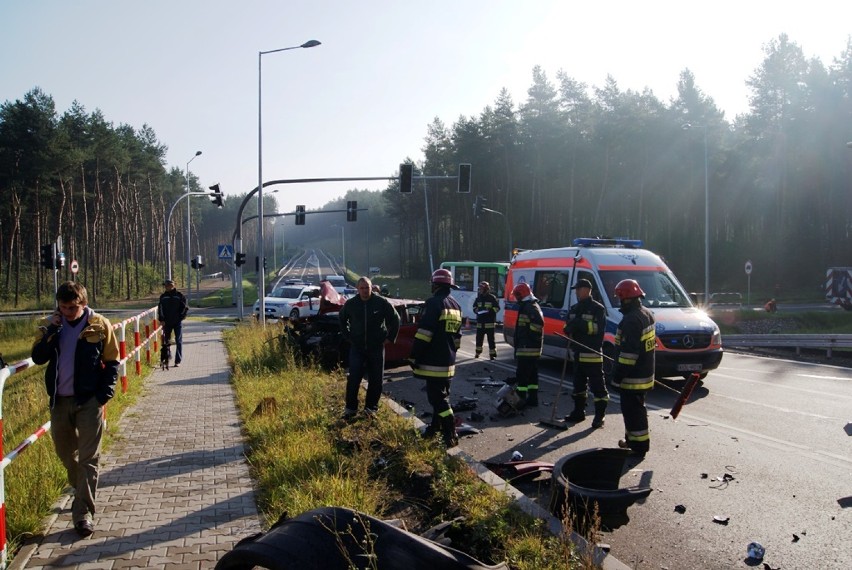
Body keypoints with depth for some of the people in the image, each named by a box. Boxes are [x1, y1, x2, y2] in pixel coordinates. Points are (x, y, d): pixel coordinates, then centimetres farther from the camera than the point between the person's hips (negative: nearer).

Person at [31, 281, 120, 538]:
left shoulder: (99, 325, -7)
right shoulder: (50, 325, 3)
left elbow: (112, 362, -2)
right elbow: (38, 357, -6)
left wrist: (104, 395, -10)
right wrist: (51, 331, -18)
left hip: (89, 401, -4)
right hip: (60, 401, 4)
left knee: (88, 458, -3)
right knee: (65, 452, 17)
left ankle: (83, 513, 2)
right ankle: (83, 494, 40)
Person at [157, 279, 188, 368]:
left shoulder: (179, 295, -2)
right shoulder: (163, 296, 5)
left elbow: (185, 307, 1)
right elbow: (160, 308, 6)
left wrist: (181, 317, -7)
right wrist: (162, 319, -5)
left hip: (177, 322, -3)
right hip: (167, 323, 3)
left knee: (178, 341, -2)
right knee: (166, 341, 9)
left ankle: (178, 361, 2)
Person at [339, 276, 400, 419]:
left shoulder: (382, 302, -7)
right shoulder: (350, 304, 0)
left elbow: (395, 319, 5)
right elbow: (342, 320, 19)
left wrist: (390, 338, 2)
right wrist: (348, 337, 11)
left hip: (377, 347, 0)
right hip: (357, 347, 1)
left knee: (376, 379, 5)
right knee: (353, 378, -5)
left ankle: (371, 407, 18)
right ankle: (350, 408, 6)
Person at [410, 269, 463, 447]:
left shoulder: (434, 303, -14)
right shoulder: (455, 305, 14)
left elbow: (424, 333, -20)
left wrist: (414, 357, -14)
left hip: (434, 361, -9)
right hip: (448, 361, 9)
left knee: (437, 398, -7)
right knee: (440, 395, 19)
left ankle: (450, 436, -9)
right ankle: (436, 427, 31)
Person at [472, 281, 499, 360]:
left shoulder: (492, 298, -4)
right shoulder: (478, 298, 10)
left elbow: (497, 308, -3)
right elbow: (474, 307, 21)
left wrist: (490, 310, -18)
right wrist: (476, 310, -1)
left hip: (490, 322, -5)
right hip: (480, 322, 5)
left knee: (491, 339, -3)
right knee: (479, 338, 10)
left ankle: (492, 354, 1)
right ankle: (478, 352, 27)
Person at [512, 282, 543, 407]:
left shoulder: (528, 307, -17)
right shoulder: (534, 305, 17)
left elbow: (539, 322, -29)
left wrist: (530, 334, -19)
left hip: (527, 347, -11)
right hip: (535, 347, 11)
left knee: (522, 374, -7)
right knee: (532, 373, 15)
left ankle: (521, 399, -5)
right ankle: (532, 398, 21)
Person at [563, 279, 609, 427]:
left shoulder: (598, 308, -7)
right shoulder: (574, 309, 16)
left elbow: (599, 328, -18)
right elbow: (568, 326, 18)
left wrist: (582, 325, -27)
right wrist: (568, 328, -6)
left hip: (592, 353, -8)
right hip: (577, 352, 8)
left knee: (597, 385, -5)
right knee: (579, 384, 16)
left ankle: (599, 416, -1)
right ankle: (579, 412, 28)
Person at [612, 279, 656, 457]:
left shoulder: (631, 320, -23)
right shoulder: (646, 314, 10)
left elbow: (629, 351, -25)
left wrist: (618, 374, -19)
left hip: (633, 376, -10)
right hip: (645, 373, 10)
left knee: (633, 410, -2)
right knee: (635, 408, 21)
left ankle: (639, 445, 3)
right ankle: (632, 439, 33)